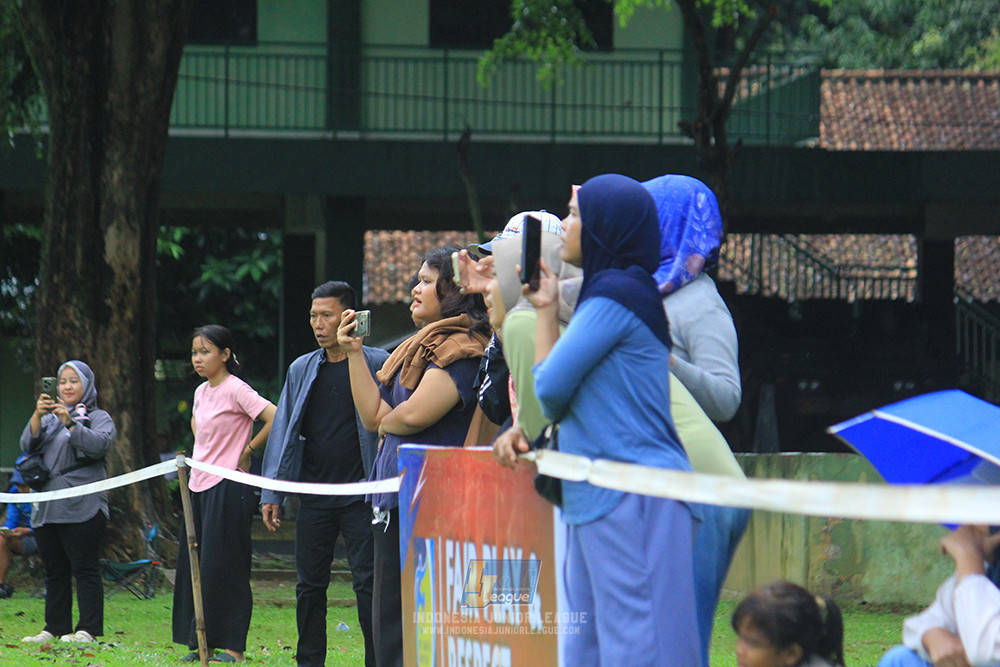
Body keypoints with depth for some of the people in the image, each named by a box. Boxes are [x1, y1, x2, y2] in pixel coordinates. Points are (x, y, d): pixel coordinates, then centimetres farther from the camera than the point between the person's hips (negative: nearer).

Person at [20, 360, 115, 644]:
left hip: (82, 509, -6)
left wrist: (69, 423, -23)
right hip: (47, 508, 6)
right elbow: (28, 445, 7)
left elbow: (100, 444, -13)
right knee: (55, 572, 8)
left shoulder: (99, 418, 6)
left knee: (85, 568, -8)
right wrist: (37, 416, -10)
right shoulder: (50, 418, 21)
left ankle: (88, 629, -9)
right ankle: (55, 628, 11)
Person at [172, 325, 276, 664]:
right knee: (194, 566, 7)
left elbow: (277, 419, -22)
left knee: (224, 568, -7)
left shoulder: (236, 390, -12)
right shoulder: (201, 392, 12)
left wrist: (247, 451, -10)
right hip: (199, 487, 9)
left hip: (227, 487, -8)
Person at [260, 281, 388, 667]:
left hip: (361, 496, -4)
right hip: (314, 499, 4)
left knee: (368, 583, -6)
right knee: (310, 585, 6)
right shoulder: (301, 370, 12)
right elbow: (283, 431, 14)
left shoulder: (376, 364, 0)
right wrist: (271, 494, 9)